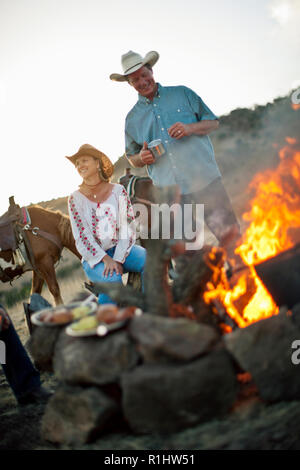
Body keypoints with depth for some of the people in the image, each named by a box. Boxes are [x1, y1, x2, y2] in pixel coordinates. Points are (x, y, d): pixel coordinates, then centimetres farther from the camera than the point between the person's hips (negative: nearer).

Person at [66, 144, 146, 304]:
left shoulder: (118, 191, 2)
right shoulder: (75, 198, 1)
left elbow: (128, 228, -3)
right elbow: (82, 237, -7)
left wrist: (117, 260, -16)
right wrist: (106, 259, -20)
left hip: (121, 250, 2)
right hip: (94, 257, -2)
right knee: (112, 279, -32)